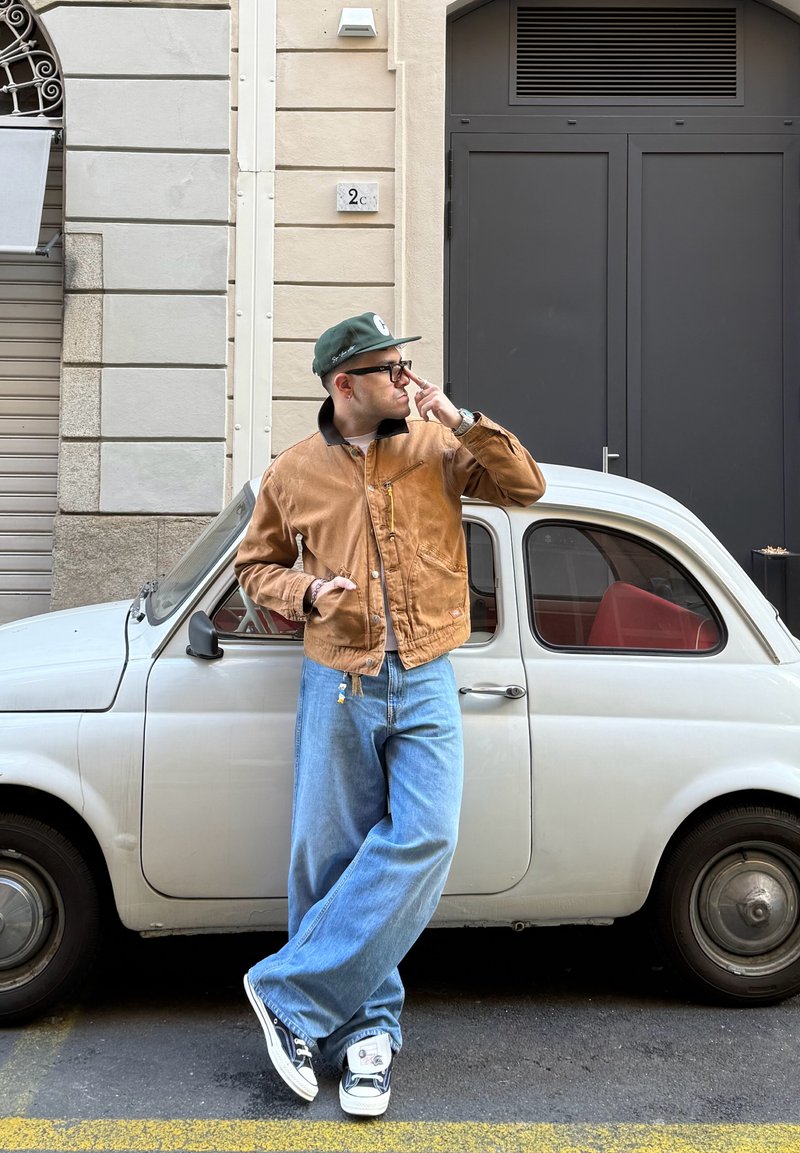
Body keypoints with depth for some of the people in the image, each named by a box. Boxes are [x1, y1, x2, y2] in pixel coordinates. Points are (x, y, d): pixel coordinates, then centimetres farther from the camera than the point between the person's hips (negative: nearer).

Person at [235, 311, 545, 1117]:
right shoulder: (293, 474, 4)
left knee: (424, 838, -15)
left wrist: (460, 421, -10)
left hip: (424, 685, 0)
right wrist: (304, 591, -8)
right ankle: (366, 1027, 18)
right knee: (331, 857, 2)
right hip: (337, 686, 0)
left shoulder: (437, 447, 4)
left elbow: (526, 486, 1)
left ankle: (293, 993, -3)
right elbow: (256, 564, 14)